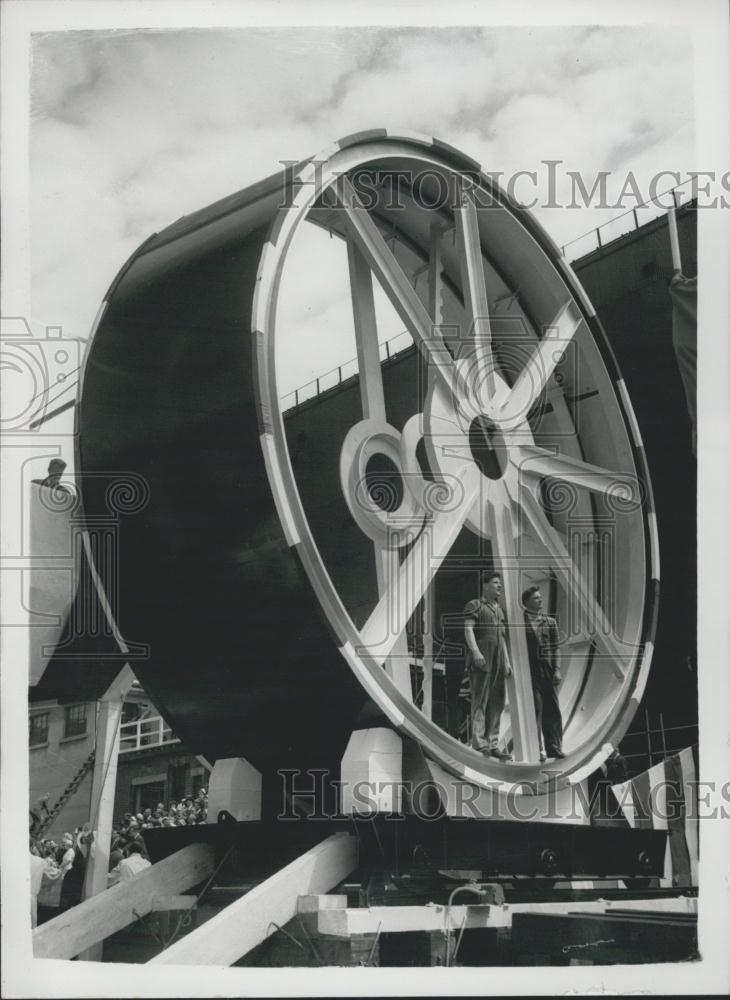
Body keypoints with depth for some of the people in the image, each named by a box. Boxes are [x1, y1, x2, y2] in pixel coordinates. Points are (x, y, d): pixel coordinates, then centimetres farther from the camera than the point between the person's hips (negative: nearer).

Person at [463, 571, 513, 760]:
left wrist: (507, 662, 17)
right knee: (480, 701, -10)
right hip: (480, 660, -7)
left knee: (497, 702, 6)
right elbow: (468, 629, -13)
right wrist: (475, 651, -27)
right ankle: (479, 744, -11)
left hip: (497, 661, 7)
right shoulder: (474, 606, 0)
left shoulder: (499, 609, 22)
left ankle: (493, 745, 11)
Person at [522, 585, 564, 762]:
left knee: (552, 709, 4)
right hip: (529, 670, -4)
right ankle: (537, 749, 1)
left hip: (548, 670, 4)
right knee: (535, 709, -4)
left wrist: (557, 670, 1)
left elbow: (555, 648, 10)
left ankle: (553, 747, 12)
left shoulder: (550, 622, 12)